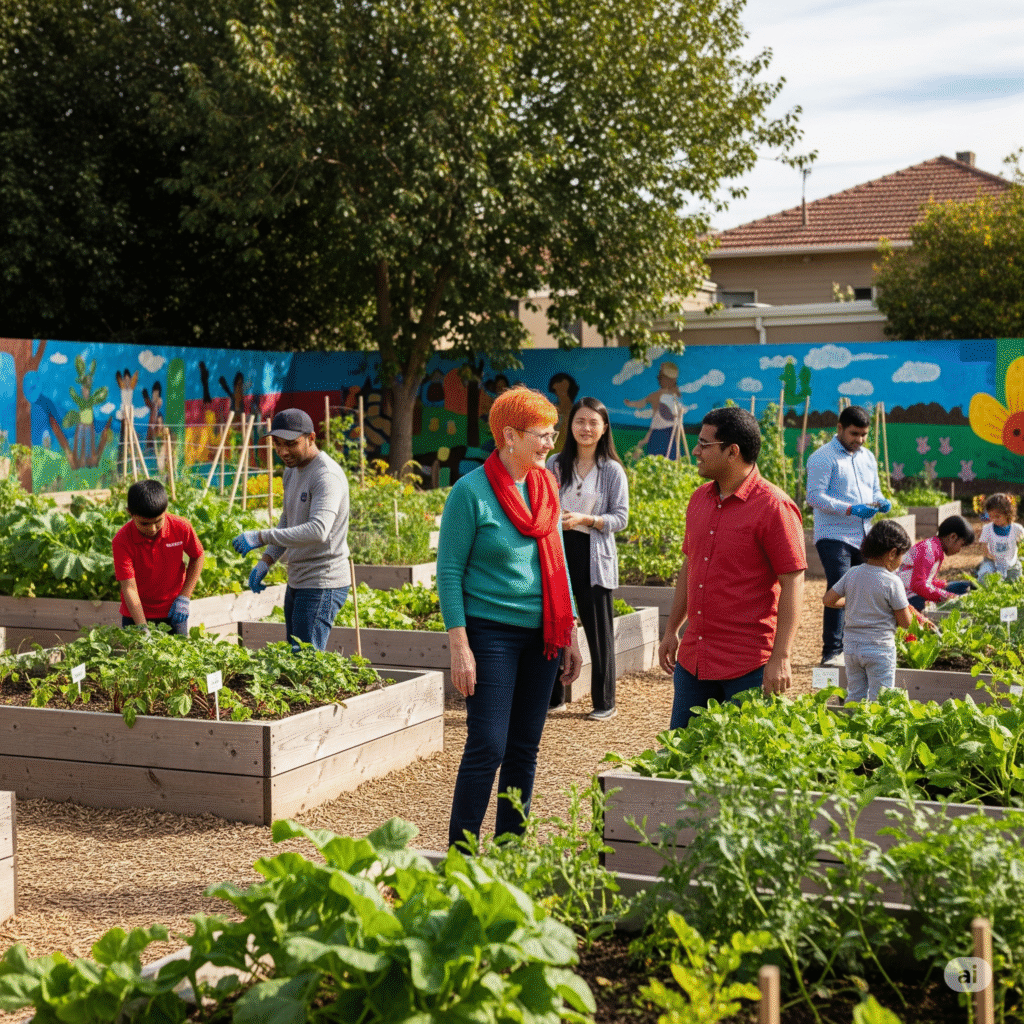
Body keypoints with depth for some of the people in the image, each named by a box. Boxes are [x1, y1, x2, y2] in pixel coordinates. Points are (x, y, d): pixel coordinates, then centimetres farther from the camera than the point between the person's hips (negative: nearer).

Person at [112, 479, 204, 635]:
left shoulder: (181, 528, -16)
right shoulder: (121, 541, -21)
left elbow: (198, 557, 3)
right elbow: (129, 587, -23)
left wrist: (184, 597, -4)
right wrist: (142, 628, -31)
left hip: (173, 612, 1)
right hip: (136, 615, -1)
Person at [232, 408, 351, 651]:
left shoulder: (327, 476, -19)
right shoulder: (292, 470, 13)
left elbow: (318, 530, -33)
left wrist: (261, 537, -34)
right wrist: (266, 561, 9)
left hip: (322, 585, -10)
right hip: (297, 582, 10)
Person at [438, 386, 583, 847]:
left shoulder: (545, 486, 8)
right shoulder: (471, 490, -10)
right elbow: (449, 572, -9)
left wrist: (570, 635, 13)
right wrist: (459, 647, -15)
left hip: (540, 635, 6)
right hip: (491, 632, -6)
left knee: (525, 748, 10)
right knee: (487, 746, -7)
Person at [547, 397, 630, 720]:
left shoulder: (613, 471, -1)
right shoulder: (555, 464, 7)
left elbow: (620, 518, -5)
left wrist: (585, 519, -17)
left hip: (594, 555, -3)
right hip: (558, 550, 3)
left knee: (598, 631, 2)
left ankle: (604, 702, 12)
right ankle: (554, 696, 18)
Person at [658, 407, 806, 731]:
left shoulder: (773, 507, -13)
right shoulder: (699, 499, 10)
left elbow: (793, 583, -15)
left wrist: (781, 657, -18)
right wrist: (671, 630, 20)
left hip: (749, 666, -7)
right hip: (693, 658, 7)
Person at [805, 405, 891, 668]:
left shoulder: (867, 457, 17)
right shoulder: (823, 458, -7)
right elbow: (815, 496, -15)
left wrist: (881, 502, 0)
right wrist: (850, 509, -24)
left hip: (864, 536, 7)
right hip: (834, 536, -7)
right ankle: (832, 652, -11)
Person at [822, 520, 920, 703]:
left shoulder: (852, 574, 0)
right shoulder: (892, 582, -14)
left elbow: (828, 600, 5)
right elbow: (906, 622, -10)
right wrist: (909, 611, 12)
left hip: (851, 645, 5)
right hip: (880, 649, -5)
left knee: (854, 697, 14)